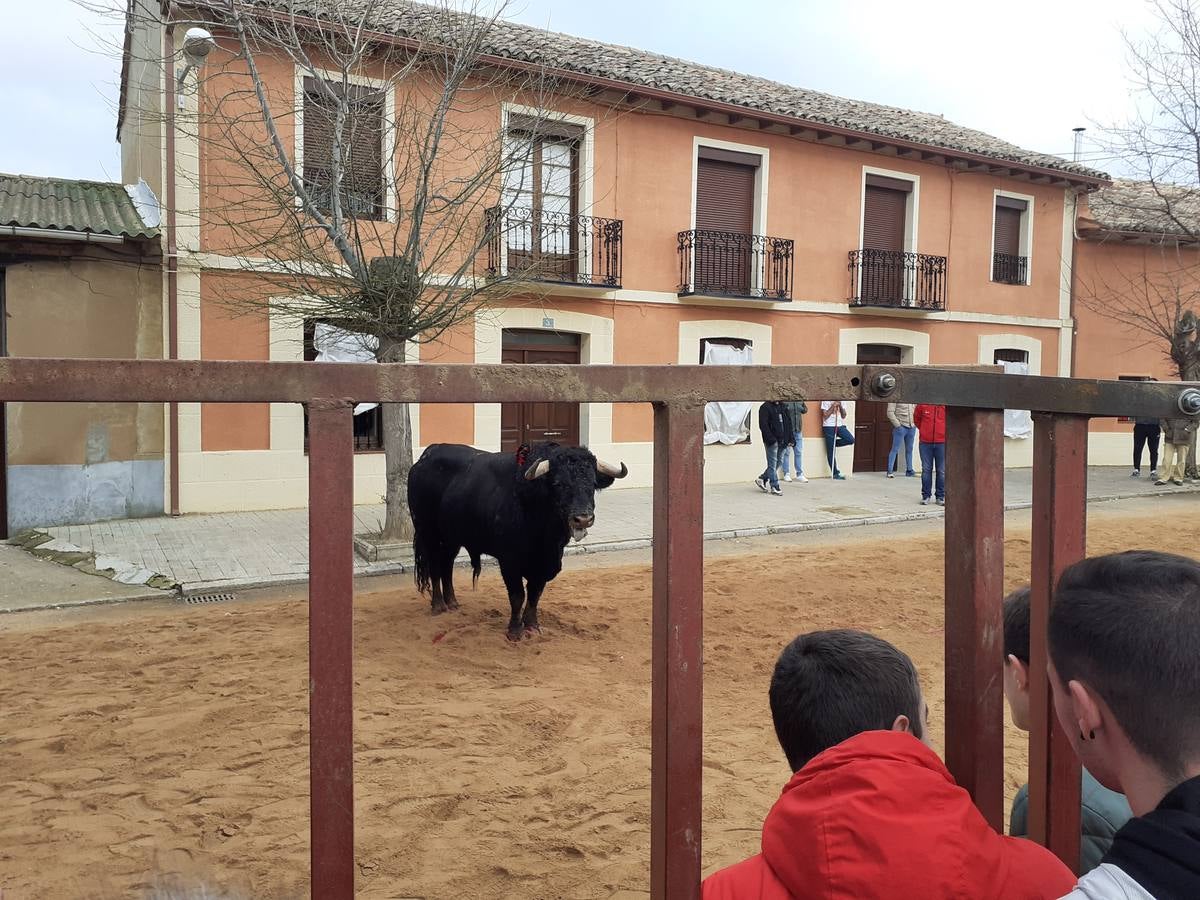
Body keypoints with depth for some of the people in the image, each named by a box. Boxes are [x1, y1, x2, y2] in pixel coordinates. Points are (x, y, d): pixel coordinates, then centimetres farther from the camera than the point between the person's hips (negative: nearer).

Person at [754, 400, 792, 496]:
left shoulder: (783, 407, 15)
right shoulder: (765, 407, -7)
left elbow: (788, 423, 17)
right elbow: (763, 425, -13)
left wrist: (790, 438, 8)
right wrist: (770, 439, -20)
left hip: (782, 441, 7)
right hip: (772, 441, -7)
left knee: (777, 463, 12)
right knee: (772, 464, -3)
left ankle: (762, 479, 26)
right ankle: (774, 487, 2)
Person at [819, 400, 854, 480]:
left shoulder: (841, 401, 12)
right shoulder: (826, 401, -2)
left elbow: (844, 416, 8)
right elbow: (825, 416, -8)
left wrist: (840, 406, -6)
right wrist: (833, 406, -15)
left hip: (840, 426, 5)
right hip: (829, 427, -5)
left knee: (851, 440, -20)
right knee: (831, 452, -3)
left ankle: (833, 444, 5)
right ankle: (835, 473, 4)